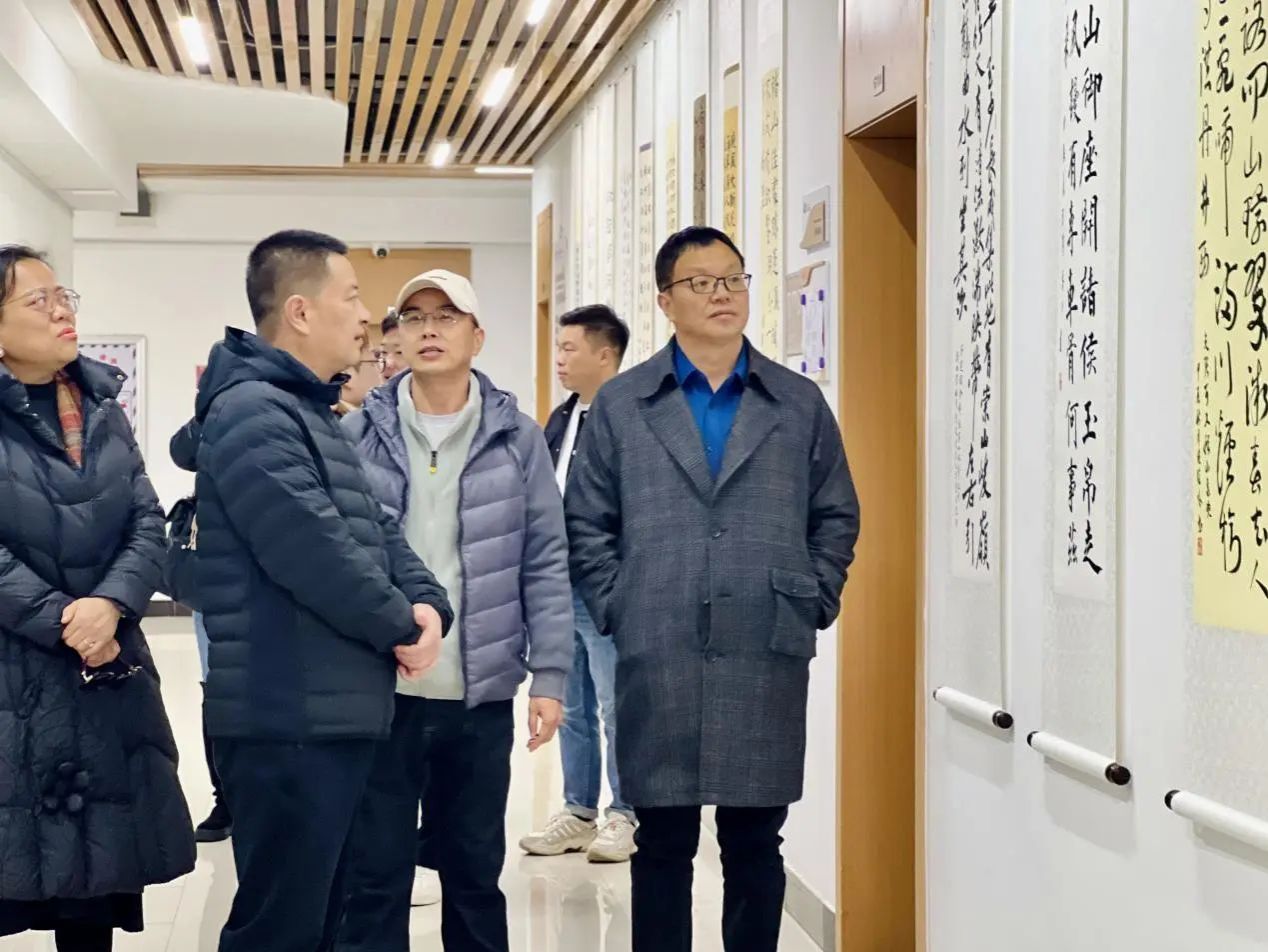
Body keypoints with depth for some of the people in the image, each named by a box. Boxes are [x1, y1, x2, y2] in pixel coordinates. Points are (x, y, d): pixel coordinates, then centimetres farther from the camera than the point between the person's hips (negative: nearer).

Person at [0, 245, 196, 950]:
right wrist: (63, 624, -16)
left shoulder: (102, 408, 10)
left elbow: (148, 526, 3)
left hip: (110, 676, 5)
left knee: (100, 864, 11)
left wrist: (109, 606, -14)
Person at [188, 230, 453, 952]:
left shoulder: (313, 413, 19)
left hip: (341, 712, 11)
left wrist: (428, 603, -3)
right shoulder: (253, 414, -16)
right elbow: (314, 551, -24)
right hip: (290, 718, -11)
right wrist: (402, 626, -10)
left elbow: (376, 529, 17)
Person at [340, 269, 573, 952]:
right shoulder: (358, 435, 0)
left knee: (476, 869, 14)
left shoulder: (516, 438, 2)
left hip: (482, 695, 1)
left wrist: (548, 676, -3)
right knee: (375, 873, 6)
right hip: (378, 692, -1)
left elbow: (545, 565, 2)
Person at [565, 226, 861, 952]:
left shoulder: (801, 404, 9)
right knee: (663, 845, 6)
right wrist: (617, 611, -2)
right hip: (657, 660, -1)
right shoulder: (620, 406, 6)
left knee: (756, 845, 8)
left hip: (767, 660, 1)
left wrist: (813, 605, 2)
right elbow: (588, 524, 7)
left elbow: (837, 517, 12)